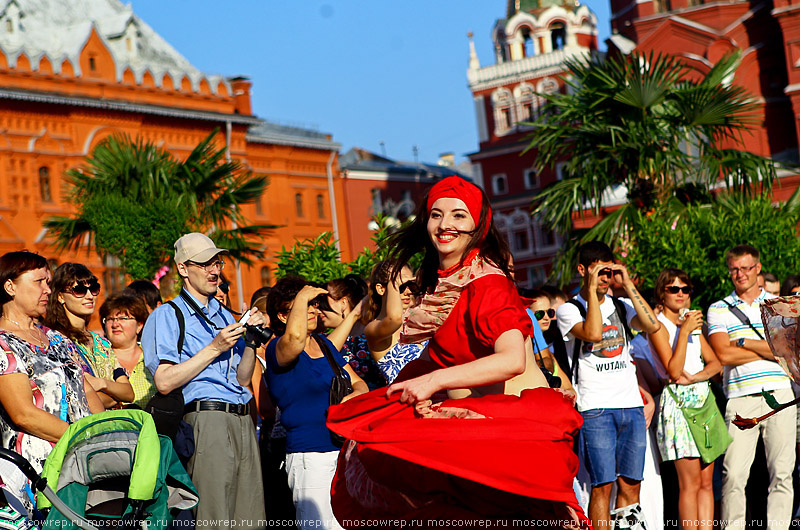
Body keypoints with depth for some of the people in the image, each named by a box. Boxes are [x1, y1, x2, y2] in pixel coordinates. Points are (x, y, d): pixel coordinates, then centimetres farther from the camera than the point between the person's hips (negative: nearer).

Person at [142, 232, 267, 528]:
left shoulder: (224, 316, 24)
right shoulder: (167, 316, 2)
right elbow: (165, 382, -10)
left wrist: (251, 341, 4)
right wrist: (214, 348, -10)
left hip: (243, 420, 7)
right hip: (205, 419, -7)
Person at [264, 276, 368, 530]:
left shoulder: (324, 344, 17)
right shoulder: (277, 349, -5)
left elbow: (357, 382, 22)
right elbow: (295, 337, -30)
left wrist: (356, 396, -3)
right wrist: (302, 297, -13)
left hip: (346, 450, 6)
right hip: (310, 458, -6)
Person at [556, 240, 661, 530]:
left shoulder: (621, 306, 15)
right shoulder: (569, 310, 1)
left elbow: (652, 325, -3)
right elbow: (592, 333, -18)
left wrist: (628, 284, -3)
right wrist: (592, 289, -12)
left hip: (632, 406, 5)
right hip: (596, 408, -5)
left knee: (631, 483, 5)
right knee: (602, 484, -8)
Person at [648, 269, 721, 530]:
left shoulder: (692, 322, 18)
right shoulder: (659, 325, -4)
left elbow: (715, 363, 12)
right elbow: (674, 371, -15)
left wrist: (694, 377, -8)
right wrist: (684, 331, -17)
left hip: (703, 398, 7)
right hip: (678, 403, -7)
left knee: (706, 482, 3)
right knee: (690, 483, -9)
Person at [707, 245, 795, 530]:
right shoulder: (718, 309, 8)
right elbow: (724, 355, -5)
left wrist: (745, 342, -6)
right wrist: (768, 349, -4)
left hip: (780, 396, 1)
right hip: (741, 400, -1)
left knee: (782, 472, -1)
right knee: (734, 475, -7)